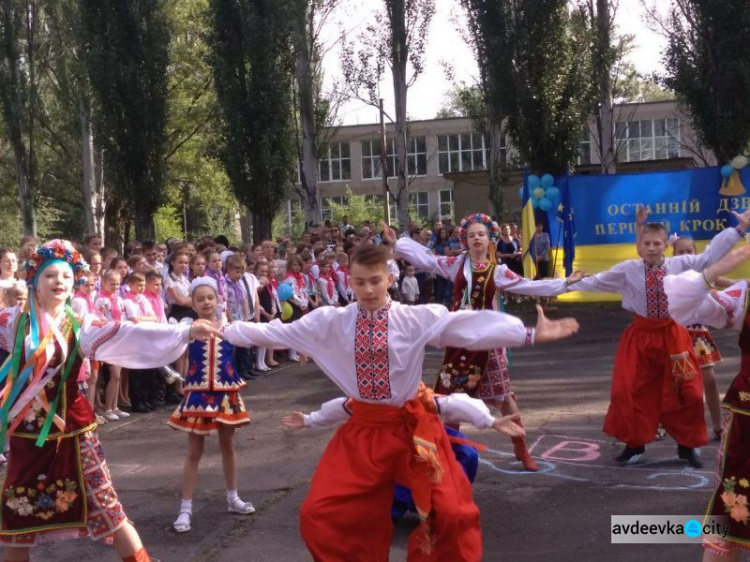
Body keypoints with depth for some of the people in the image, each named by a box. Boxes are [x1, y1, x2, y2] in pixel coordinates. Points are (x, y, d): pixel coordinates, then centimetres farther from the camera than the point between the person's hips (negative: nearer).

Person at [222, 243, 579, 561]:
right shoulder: (330, 322, -4)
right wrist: (223, 332, 1)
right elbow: (278, 332, 1)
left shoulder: (420, 319, -10)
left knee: (453, 513, -1)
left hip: (410, 427, -2)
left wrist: (531, 334, -24)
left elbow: (473, 328, -17)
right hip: (362, 430, 2)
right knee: (319, 514, 1)